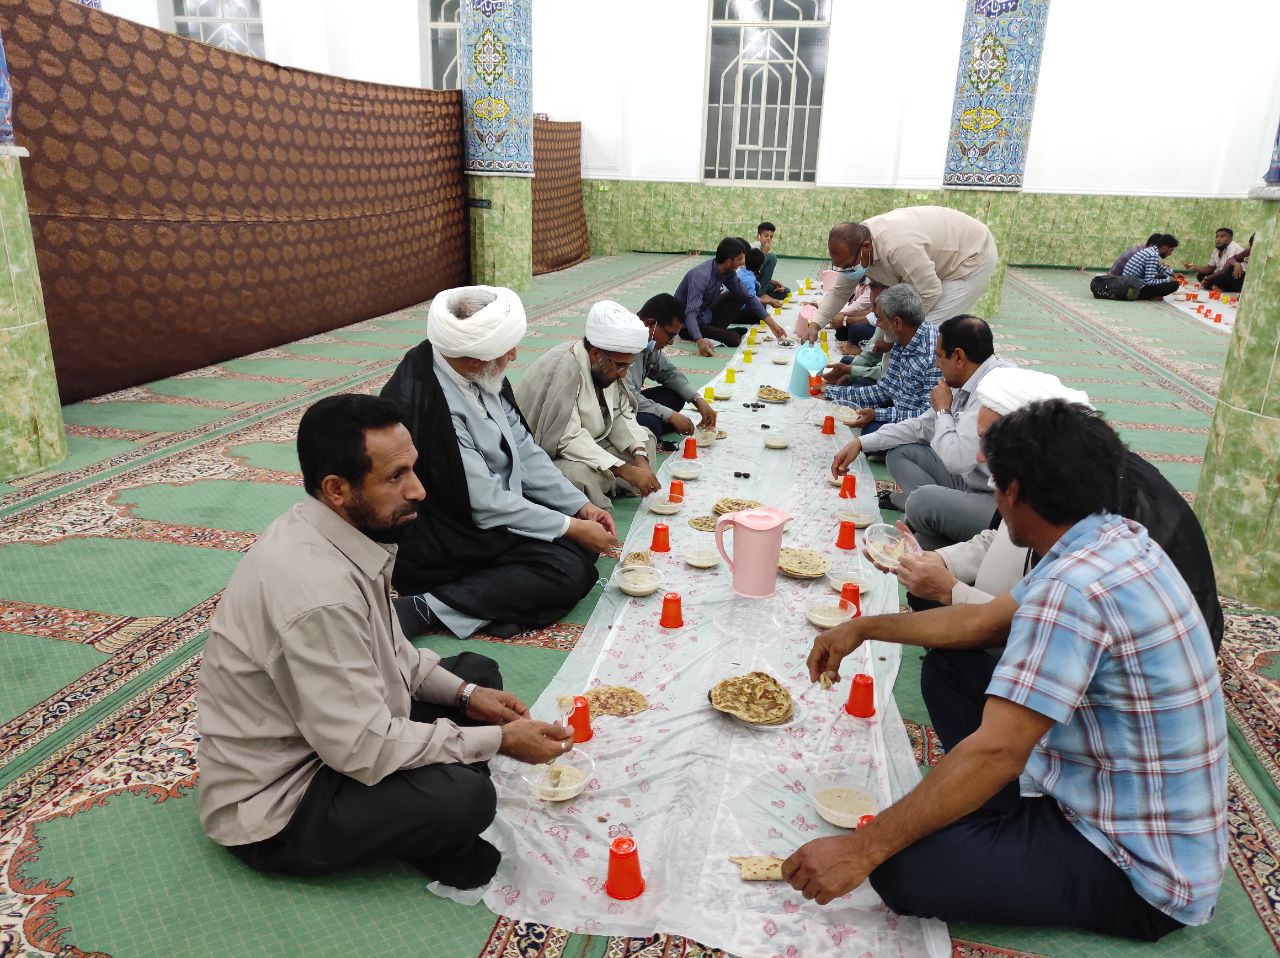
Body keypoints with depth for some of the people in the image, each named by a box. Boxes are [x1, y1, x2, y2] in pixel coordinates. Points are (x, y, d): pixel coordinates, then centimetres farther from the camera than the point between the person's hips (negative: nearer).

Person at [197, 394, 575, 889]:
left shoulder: (339, 532, -5)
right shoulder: (317, 591, -34)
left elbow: (388, 652, 10)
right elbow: (365, 750, -29)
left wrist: (464, 694, -2)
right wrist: (500, 740, -20)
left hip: (334, 730, 9)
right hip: (273, 812, -9)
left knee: (478, 672, 9)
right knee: (462, 796, -29)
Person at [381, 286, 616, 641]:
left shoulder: (480, 376, -4)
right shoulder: (423, 405, -29)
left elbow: (525, 451, 6)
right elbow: (486, 505, -24)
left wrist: (581, 506, 0)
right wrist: (571, 528, -15)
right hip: (440, 544, -9)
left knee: (585, 543, 3)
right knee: (567, 573, -19)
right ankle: (425, 609, -17)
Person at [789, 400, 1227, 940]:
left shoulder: (1072, 588, -30)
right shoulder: (1116, 539, 0)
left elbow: (996, 752, -31)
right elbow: (983, 622, 11)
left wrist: (863, 850, -26)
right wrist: (865, 627, 14)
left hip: (1138, 871, -9)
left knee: (903, 866, -26)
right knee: (947, 667, 11)